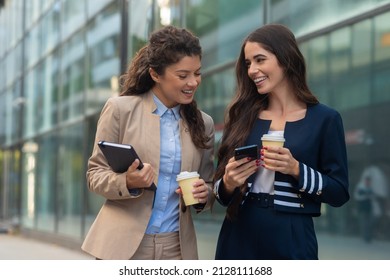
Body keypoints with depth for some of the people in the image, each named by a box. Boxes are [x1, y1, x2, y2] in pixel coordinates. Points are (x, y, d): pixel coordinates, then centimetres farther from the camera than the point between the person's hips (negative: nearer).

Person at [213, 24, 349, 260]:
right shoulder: (242, 116, 3)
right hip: (238, 238, 2)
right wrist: (228, 184, -15)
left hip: (291, 241, -2)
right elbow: (221, 185, 6)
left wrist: (296, 170, -18)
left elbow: (339, 192, -4)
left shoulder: (324, 119, -4)